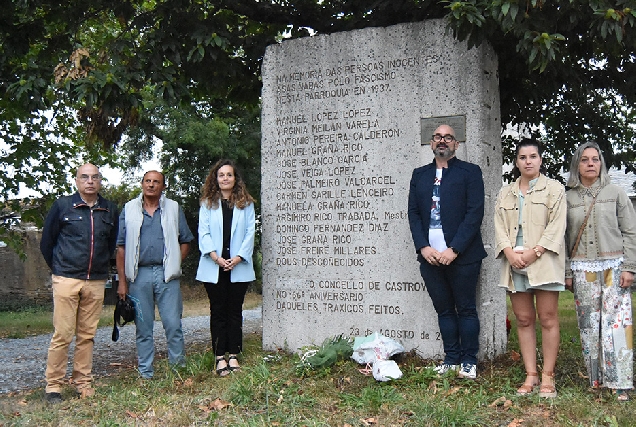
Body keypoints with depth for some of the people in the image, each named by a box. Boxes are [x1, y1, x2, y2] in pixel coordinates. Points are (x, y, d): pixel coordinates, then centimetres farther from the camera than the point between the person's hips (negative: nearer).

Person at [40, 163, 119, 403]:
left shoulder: (109, 210, 9)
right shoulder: (62, 206, 0)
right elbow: (46, 243, 7)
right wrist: (59, 269, 12)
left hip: (96, 282, 3)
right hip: (66, 281, -3)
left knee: (87, 335, 7)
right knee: (62, 334, -3)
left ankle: (83, 383, 16)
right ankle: (53, 386, 6)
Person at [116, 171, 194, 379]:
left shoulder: (174, 209, 9)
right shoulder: (129, 210, 8)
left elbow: (185, 241, 13)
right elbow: (121, 247, 6)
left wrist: (174, 264, -1)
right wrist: (122, 281, 1)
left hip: (167, 275, 0)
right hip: (139, 275, 1)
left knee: (173, 325, -2)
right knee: (143, 327, 7)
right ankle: (145, 373, 16)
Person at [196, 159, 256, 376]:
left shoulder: (246, 204, 9)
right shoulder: (208, 203, 8)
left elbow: (250, 232, 3)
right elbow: (203, 232, 0)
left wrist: (238, 257, -10)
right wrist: (216, 257, -13)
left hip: (238, 267, 0)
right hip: (213, 268, 0)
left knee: (235, 311, 4)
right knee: (218, 311, 3)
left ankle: (233, 355, 11)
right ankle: (219, 357, 7)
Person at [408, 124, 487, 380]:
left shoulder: (470, 172, 2)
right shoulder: (420, 175, 14)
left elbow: (475, 213, -7)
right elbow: (413, 213, 8)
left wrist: (454, 250, -14)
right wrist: (423, 247, -6)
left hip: (462, 255, -3)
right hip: (429, 255, 4)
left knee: (466, 309, 4)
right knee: (444, 310, 10)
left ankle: (468, 361, 14)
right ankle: (451, 358, 20)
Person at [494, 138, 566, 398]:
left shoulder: (554, 189, 6)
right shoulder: (505, 193, 17)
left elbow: (556, 226, -4)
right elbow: (500, 226, 8)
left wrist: (534, 252, -14)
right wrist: (509, 253, -9)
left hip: (543, 263, -3)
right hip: (514, 264, 4)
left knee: (548, 319, -2)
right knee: (524, 320, 6)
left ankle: (547, 376, 5)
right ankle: (530, 375, 11)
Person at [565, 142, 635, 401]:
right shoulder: (568, 198, 7)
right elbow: (563, 237, 7)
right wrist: (566, 272, 3)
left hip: (613, 267, -1)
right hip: (582, 269, 1)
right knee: (588, 324, 2)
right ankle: (596, 378, 11)